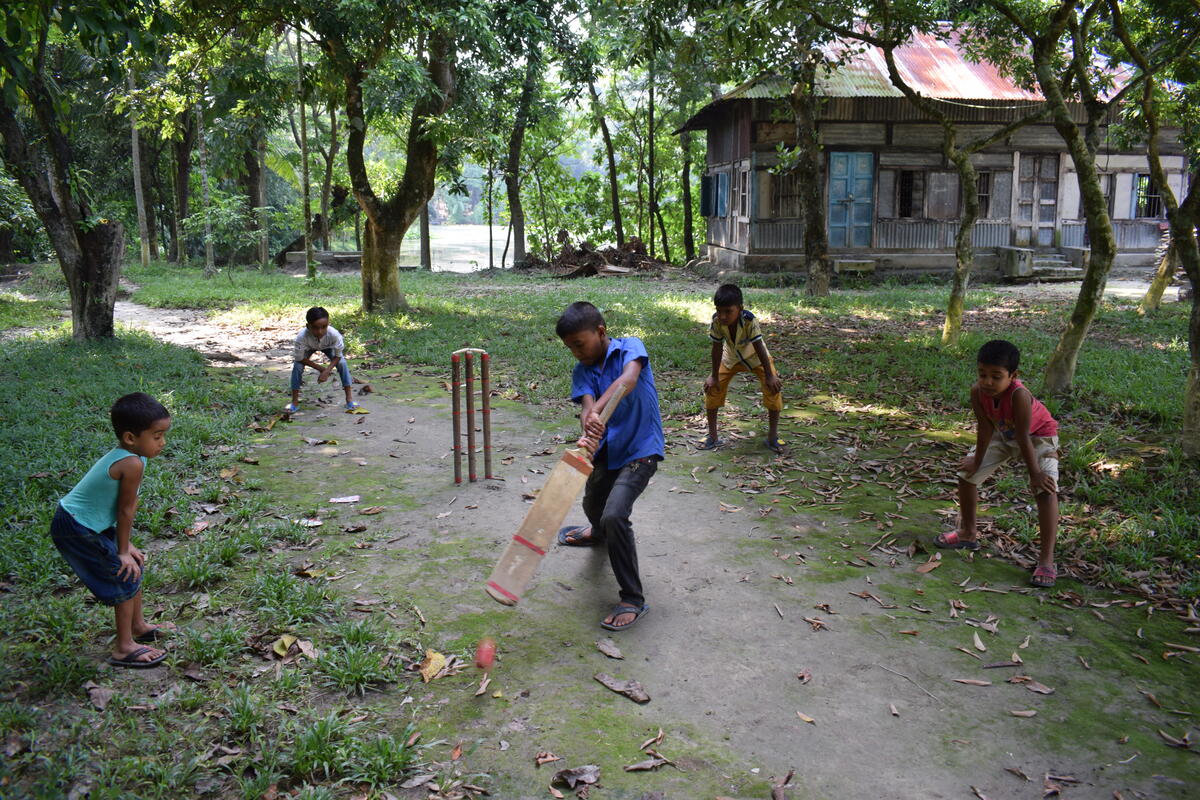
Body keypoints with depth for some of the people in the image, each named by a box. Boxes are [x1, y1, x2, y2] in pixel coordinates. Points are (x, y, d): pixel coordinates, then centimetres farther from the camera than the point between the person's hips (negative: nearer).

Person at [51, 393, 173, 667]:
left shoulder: (121, 455, 2)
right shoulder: (133, 463, -28)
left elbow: (121, 507, 8)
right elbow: (126, 510, -18)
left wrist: (126, 546, 10)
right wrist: (123, 551, -7)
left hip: (92, 523, 10)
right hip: (77, 530, -10)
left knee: (135, 566, 18)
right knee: (126, 575, -2)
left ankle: (138, 626, 36)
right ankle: (124, 648, 8)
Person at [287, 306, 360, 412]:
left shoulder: (334, 334, -43)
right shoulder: (301, 337, -43)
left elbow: (338, 356, -26)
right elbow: (300, 359, -27)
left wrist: (327, 371, -36)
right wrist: (321, 369, -26)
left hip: (328, 347, 0)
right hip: (308, 348, 0)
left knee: (342, 363, -19)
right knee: (297, 366, -18)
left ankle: (349, 398, -8)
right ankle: (294, 402, -3)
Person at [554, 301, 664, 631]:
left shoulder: (630, 346, -13)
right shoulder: (582, 371, -2)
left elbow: (629, 378, -34)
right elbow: (587, 405, -19)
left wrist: (597, 411, -48)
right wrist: (588, 434, -42)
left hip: (641, 449, -7)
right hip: (607, 450, 7)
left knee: (615, 515, -23)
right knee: (593, 505, 28)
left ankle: (633, 600, -12)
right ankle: (599, 533, 67)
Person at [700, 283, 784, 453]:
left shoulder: (749, 321, -39)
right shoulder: (717, 321, -31)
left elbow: (759, 347, -31)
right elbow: (717, 348, -20)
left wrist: (770, 376, -24)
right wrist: (714, 376, -14)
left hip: (755, 356, -3)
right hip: (731, 357, 3)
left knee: (773, 388, -17)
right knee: (711, 387, -7)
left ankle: (772, 437, -1)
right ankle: (713, 437, 8)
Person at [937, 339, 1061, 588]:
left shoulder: (1019, 395, -41)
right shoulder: (977, 392, -28)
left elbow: (1023, 439, -35)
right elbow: (985, 427, -16)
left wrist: (1034, 474, -26)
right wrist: (977, 461, -10)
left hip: (1038, 437, -6)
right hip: (1002, 434, 6)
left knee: (1045, 489, -22)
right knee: (967, 474, 7)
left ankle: (1046, 560, -19)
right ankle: (968, 534, 28)